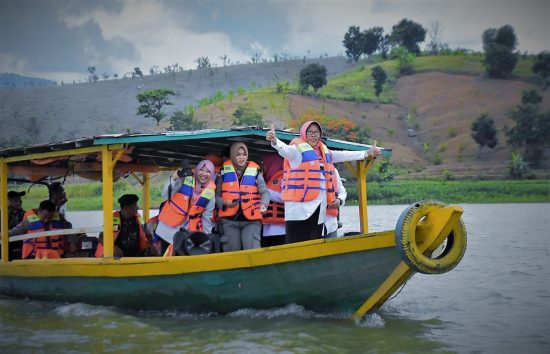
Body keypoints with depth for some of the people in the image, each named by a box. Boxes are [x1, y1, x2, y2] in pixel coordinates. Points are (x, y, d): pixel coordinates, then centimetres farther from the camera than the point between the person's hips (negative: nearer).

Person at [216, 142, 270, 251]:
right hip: (229, 220, 1)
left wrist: (264, 204, -25)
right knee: (232, 251, 2)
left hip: (251, 219, -1)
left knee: (253, 250, -15)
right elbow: (217, 195, 7)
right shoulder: (224, 170, 4)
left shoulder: (255, 171, 1)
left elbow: (264, 192, -5)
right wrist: (224, 203, -13)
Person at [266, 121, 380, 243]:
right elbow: (285, 149, -23)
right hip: (299, 204, -7)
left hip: (319, 204, 7)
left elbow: (343, 155, 29)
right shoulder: (298, 149, -4)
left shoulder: (324, 152, 18)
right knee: (297, 245, -11)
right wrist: (274, 141, -46)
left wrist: (366, 154, 32)